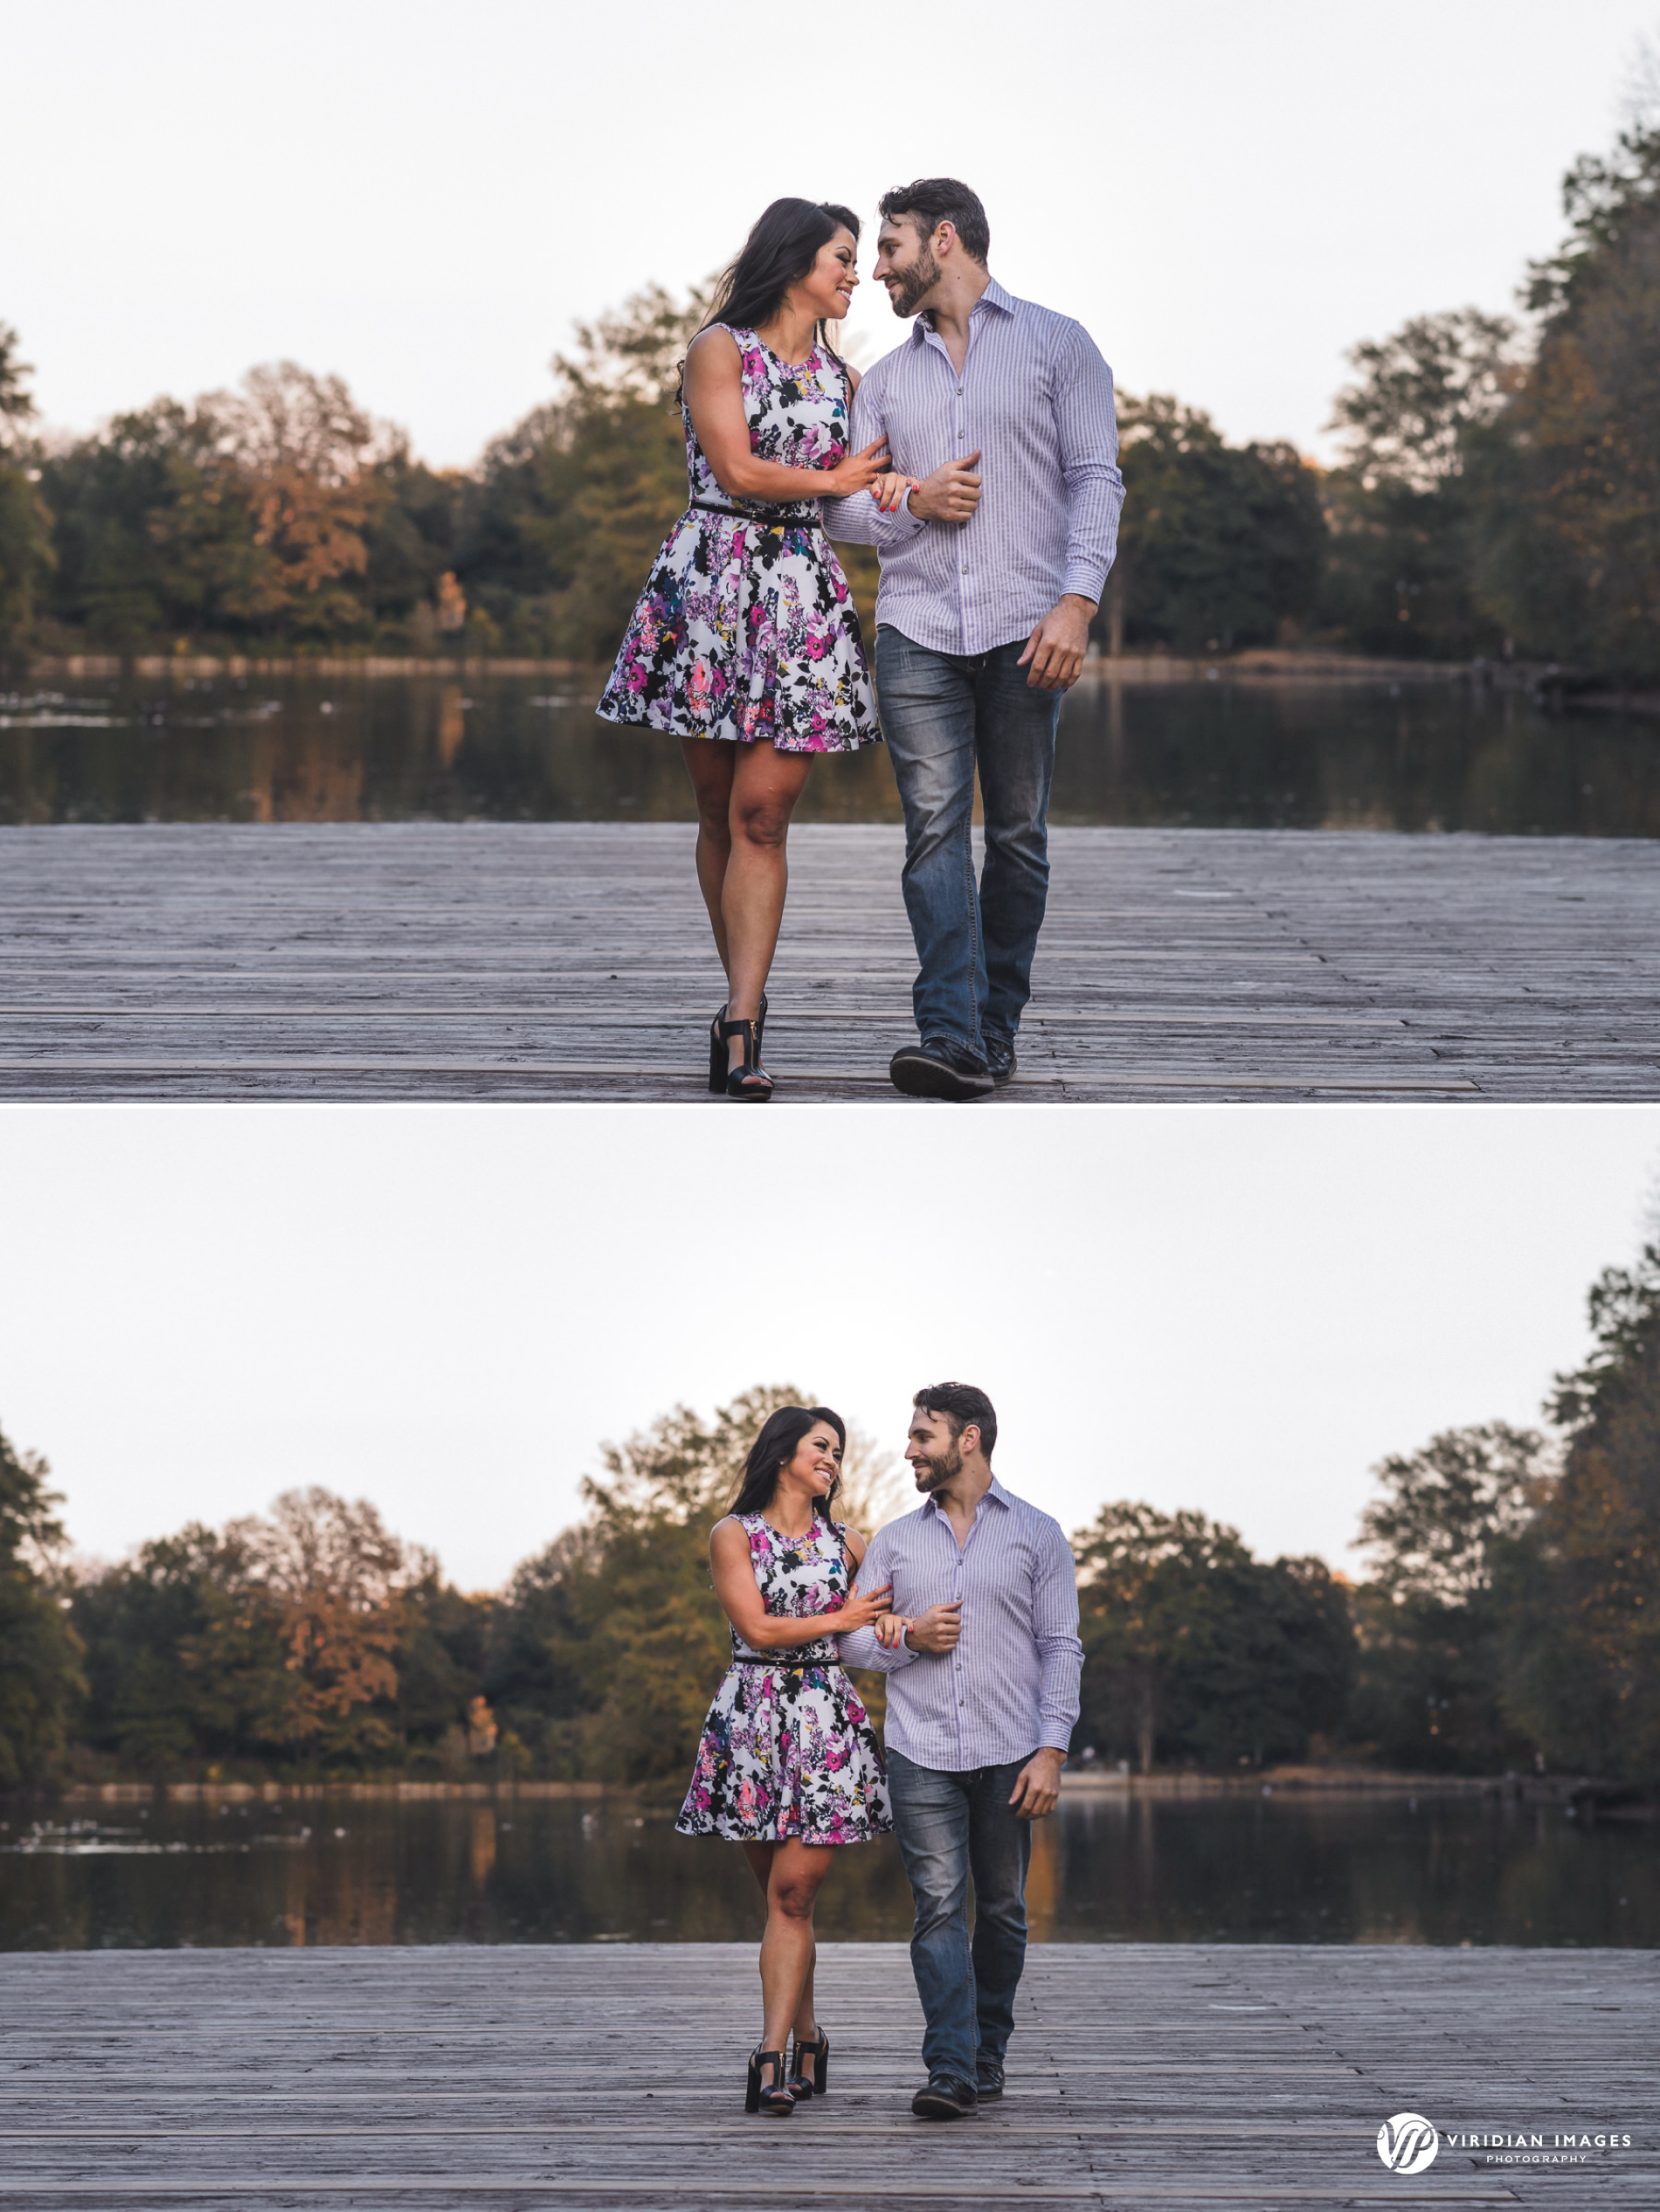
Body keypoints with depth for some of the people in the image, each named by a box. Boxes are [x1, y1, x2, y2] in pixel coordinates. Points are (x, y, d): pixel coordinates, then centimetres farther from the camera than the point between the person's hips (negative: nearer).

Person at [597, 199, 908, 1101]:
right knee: (719, 811, 1)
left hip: (805, 598, 3)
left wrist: (895, 481, -9)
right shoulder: (719, 349, 1)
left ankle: (739, 1028, -14)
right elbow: (737, 471, -8)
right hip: (713, 581, -3)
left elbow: (881, 471, 13)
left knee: (762, 814, -8)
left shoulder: (842, 376, 18)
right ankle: (743, 1003, 13)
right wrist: (835, 481, 1)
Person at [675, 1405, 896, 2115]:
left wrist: (895, 1624, -3)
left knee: (793, 1891, -9)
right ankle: (807, 2039, 18)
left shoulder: (847, 1544, 13)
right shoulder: (733, 1535, 3)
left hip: (828, 1722, 1)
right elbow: (757, 1628, -6)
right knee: (780, 1892, 4)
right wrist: (841, 1619, -4)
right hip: (753, 1716, -1)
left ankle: (773, 2054, -14)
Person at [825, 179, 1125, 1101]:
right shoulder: (887, 377, 20)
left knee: (1016, 835, 1)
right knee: (936, 828, -10)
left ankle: (997, 1028, 9)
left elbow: (1095, 479, 0)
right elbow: (841, 508, 17)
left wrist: (1076, 603, -13)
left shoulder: (1056, 344, 8)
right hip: (917, 629, 2)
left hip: (1023, 633, -2)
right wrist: (910, 502, -5)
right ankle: (951, 1037, -17)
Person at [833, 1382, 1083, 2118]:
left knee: (1002, 1911, 6)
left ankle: (987, 2053, 21)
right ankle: (950, 2070, -14)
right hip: (922, 1754, 1)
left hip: (1009, 1754, -1)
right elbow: (851, 1640, 14)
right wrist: (908, 1639, -7)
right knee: (938, 1908, -9)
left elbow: (1060, 1648, 1)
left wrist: (1051, 1751, -8)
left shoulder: (1036, 1534, 5)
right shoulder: (894, 1541, 12)